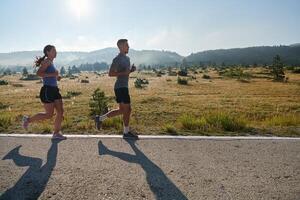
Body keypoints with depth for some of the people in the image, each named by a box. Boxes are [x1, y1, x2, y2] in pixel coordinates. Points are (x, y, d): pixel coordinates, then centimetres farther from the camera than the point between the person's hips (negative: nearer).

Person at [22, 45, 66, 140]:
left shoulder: (51, 62, 19)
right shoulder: (46, 62, -8)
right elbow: (38, 73, -21)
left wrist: (56, 77, 13)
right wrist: (52, 74, -22)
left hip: (54, 90, 9)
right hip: (47, 90, -9)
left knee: (60, 112, 3)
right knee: (49, 114, -4)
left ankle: (56, 133, 13)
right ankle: (28, 120, 18)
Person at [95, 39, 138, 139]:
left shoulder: (127, 58, 17)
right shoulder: (117, 59, -11)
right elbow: (110, 74, -15)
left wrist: (132, 69, 6)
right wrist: (124, 73, -21)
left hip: (123, 87, 10)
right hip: (121, 87, -10)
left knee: (122, 110, 14)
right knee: (127, 109, -3)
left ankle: (100, 118, 22)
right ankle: (126, 133, 11)